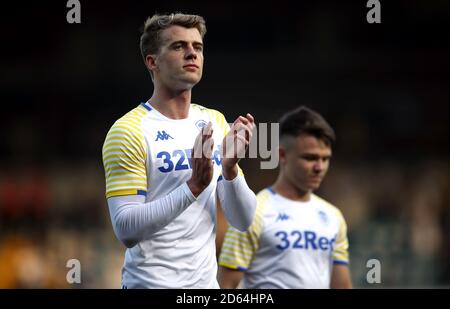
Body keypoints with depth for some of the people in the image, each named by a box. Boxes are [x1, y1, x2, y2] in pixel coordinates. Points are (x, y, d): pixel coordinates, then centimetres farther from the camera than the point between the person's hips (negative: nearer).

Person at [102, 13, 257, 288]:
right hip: (152, 281, -5)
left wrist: (230, 168, -14)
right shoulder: (128, 131, -10)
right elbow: (126, 229, -19)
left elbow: (243, 221, 4)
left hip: (206, 281, 5)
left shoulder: (216, 123, 6)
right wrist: (194, 186, -27)